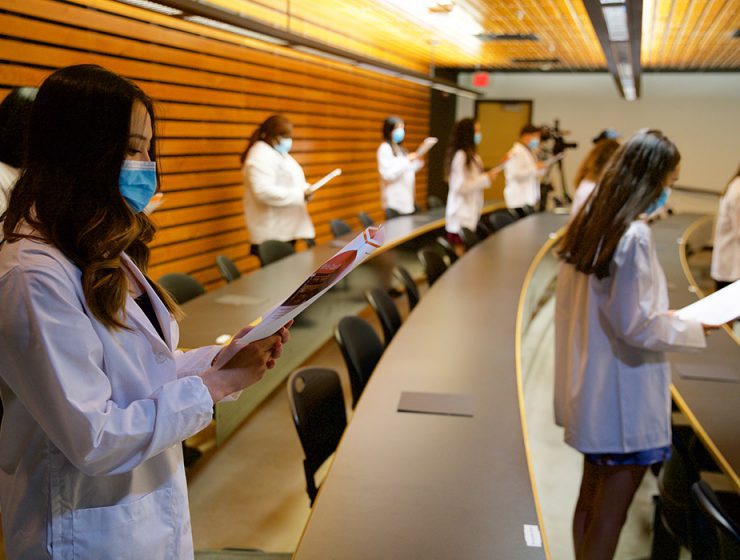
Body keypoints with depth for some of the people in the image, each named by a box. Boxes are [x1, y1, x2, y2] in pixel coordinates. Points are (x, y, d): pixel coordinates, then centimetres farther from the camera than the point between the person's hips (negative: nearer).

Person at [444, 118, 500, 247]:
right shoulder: (460, 155, -16)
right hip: (461, 215, -9)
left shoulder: (471, 155, 14)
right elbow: (460, 186, -22)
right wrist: (486, 179, -17)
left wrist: (487, 176, 5)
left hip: (469, 212, 9)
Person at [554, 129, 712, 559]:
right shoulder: (634, 235, -21)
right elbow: (636, 326, -21)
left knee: (591, 499, 20)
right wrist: (696, 328, -6)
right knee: (610, 512, 7)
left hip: (591, 390, 8)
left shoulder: (590, 222, 5)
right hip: (623, 398, -8)